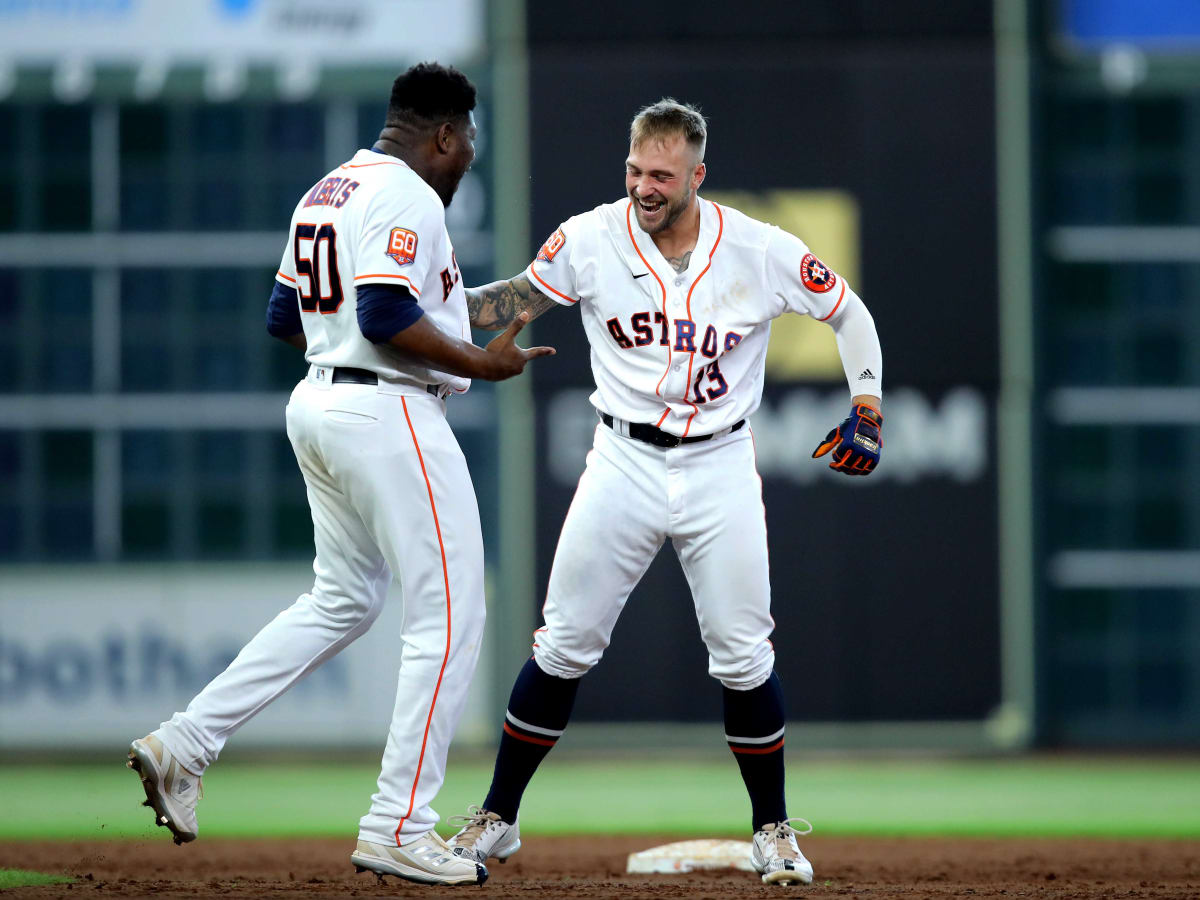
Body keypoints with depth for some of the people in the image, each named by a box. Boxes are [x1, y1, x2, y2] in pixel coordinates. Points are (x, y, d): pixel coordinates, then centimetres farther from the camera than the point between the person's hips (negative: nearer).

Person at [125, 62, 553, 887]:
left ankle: (185, 743, 13)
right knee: (449, 617, -5)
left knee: (342, 601, 20)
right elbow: (386, 316, -24)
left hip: (319, 404, 10)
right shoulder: (406, 199, -13)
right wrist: (477, 364, -17)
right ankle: (398, 828, -6)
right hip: (390, 414, -10)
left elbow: (285, 317, 21)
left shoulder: (324, 194, 16)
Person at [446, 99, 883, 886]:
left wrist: (867, 407, -8)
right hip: (625, 462, 0)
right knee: (564, 646, 0)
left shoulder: (763, 252, -9)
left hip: (721, 468, 0)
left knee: (744, 658, 0)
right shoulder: (591, 240, -8)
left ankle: (773, 829, 17)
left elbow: (849, 312, 4)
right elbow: (521, 297, 8)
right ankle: (497, 819, 11)